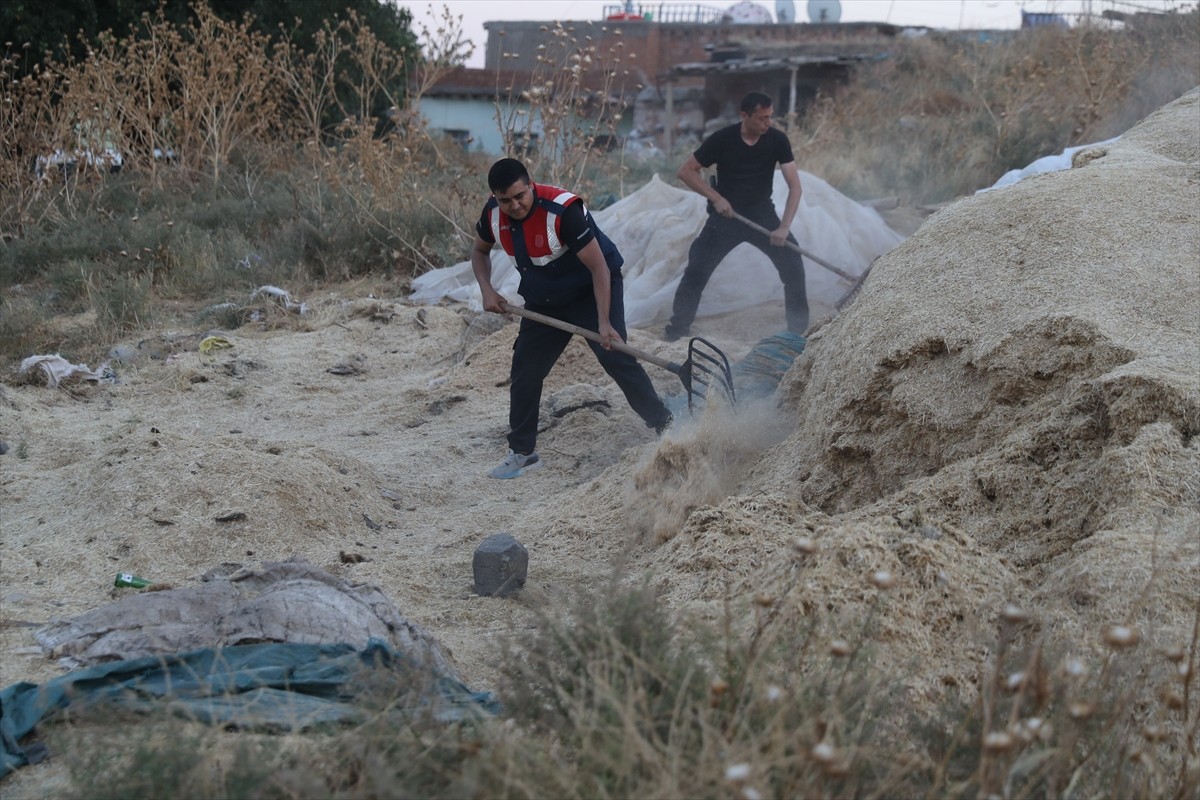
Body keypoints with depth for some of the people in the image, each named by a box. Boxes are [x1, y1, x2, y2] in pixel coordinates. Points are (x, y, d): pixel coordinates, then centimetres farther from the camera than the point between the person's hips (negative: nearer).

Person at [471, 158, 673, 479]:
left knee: (616, 358, -19)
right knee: (525, 369, 4)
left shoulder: (562, 210, -32)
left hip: (591, 289, -6)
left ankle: (666, 428, -8)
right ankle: (522, 452, 16)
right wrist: (487, 290, -8)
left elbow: (599, 267, -28)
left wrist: (604, 323, -31)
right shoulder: (493, 214, -13)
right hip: (543, 301, 6)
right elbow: (480, 251, 10)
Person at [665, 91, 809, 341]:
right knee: (697, 268, -9)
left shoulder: (777, 140, -12)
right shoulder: (723, 139, -16)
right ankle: (678, 326, 6)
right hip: (726, 214, -1)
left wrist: (784, 227, -25)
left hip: (762, 214, 1)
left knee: (793, 263, -11)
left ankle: (799, 328, 4)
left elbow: (794, 185, -14)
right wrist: (716, 198, -19)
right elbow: (686, 171, -9)